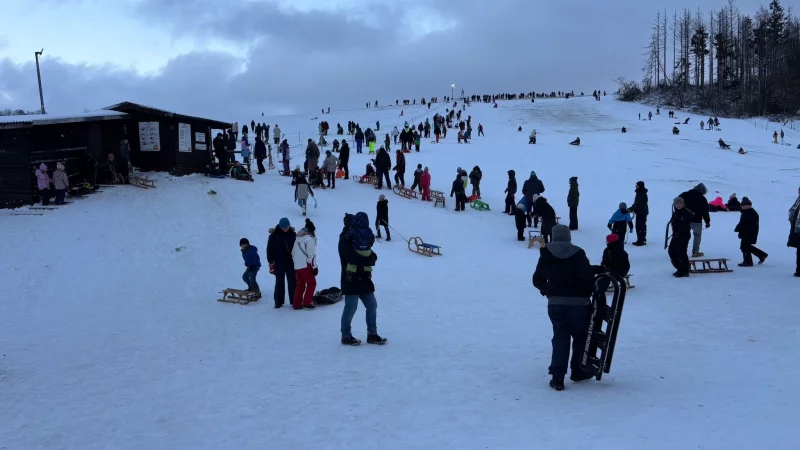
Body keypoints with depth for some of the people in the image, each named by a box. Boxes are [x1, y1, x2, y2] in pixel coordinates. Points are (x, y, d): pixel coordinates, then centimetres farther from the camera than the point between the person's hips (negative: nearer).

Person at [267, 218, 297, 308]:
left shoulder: (292, 234, 0)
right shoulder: (274, 235, -6)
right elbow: (270, 249, -3)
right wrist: (271, 262, -7)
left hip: (291, 262, 1)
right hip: (279, 264, -1)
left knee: (292, 282, 5)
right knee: (279, 282, 6)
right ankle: (278, 301, 12)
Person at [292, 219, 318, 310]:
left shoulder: (298, 239, 13)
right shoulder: (309, 239, -11)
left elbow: (293, 252, 17)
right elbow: (311, 254, -14)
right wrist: (315, 266, -11)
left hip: (297, 266, 8)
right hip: (306, 265, -7)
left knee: (300, 284, 13)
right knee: (311, 283, 2)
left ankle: (296, 304, 12)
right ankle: (307, 302, -4)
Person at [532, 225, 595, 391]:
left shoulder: (545, 255, 0)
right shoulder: (578, 254, -11)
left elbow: (537, 280, 6)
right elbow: (588, 277, -17)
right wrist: (592, 291, 1)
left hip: (555, 303, 3)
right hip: (579, 303, -2)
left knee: (560, 338, 7)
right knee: (580, 336, 16)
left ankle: (557, 377, -2)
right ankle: (578, 371, 25)